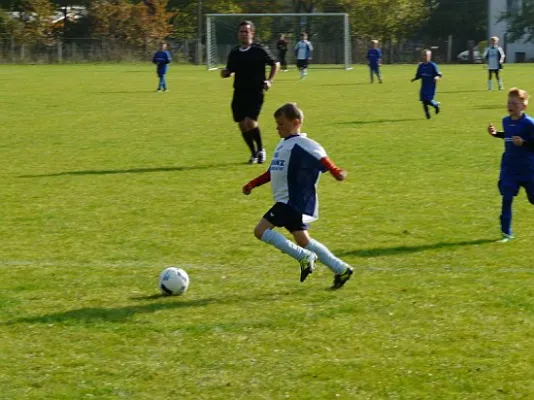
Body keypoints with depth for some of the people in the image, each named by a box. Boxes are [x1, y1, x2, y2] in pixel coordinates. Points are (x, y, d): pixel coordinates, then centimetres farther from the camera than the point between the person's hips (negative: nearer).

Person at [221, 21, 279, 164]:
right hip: (239, 93, 5)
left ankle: (260, 149, 5)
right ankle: (254, 153, 23)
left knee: (250, 122, -17)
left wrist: (269, 81, -6)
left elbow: (275, 64, 4)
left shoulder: (259, 50, -6)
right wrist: (225, 73, -4)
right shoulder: (234, 53, 7)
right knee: (242, 125, 5)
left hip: (255, 93, -5)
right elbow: (230, 70, 18)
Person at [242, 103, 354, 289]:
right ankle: (340, 269, 14)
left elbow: (320, 157, -28)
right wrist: (252, 184, 28)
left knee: (261, 230, -14)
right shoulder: (283, 144, 17)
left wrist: (335, 171, -44)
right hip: (287, 202, 10)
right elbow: (273, 172, 28)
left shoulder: (302, 145, -13)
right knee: (302, 240, 9)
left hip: (294, 201, -10)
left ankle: (304, 257, -10)